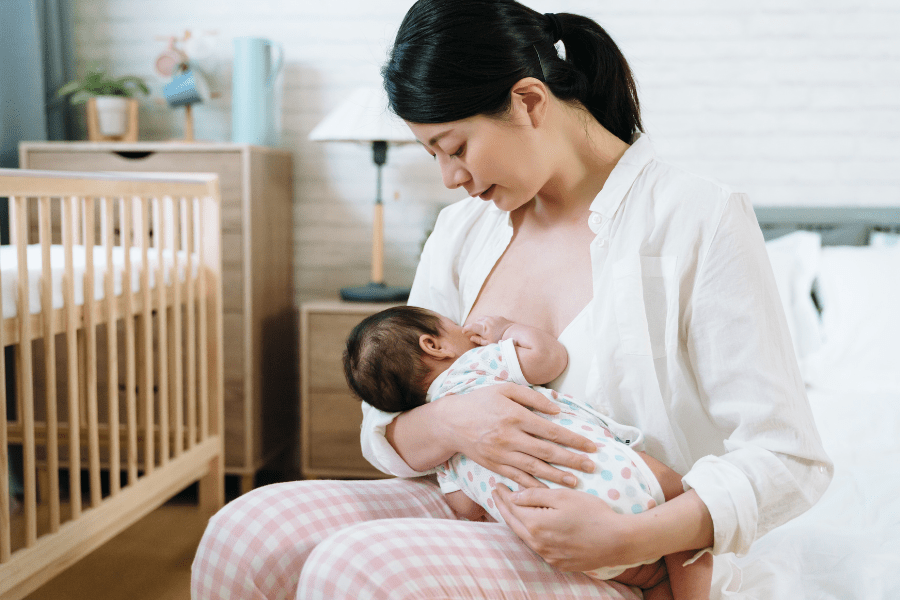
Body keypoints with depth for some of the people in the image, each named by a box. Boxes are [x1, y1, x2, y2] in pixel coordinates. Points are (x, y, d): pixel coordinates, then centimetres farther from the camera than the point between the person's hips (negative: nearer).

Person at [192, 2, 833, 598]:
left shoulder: (701, 220, -10)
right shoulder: (462, 230, 8)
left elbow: (788, 457, -13)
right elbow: (387, 434, 8)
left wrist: (625, 538, -27)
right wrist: (449, 424, -16)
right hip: (486, 518, 5)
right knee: (246, 533, -17)